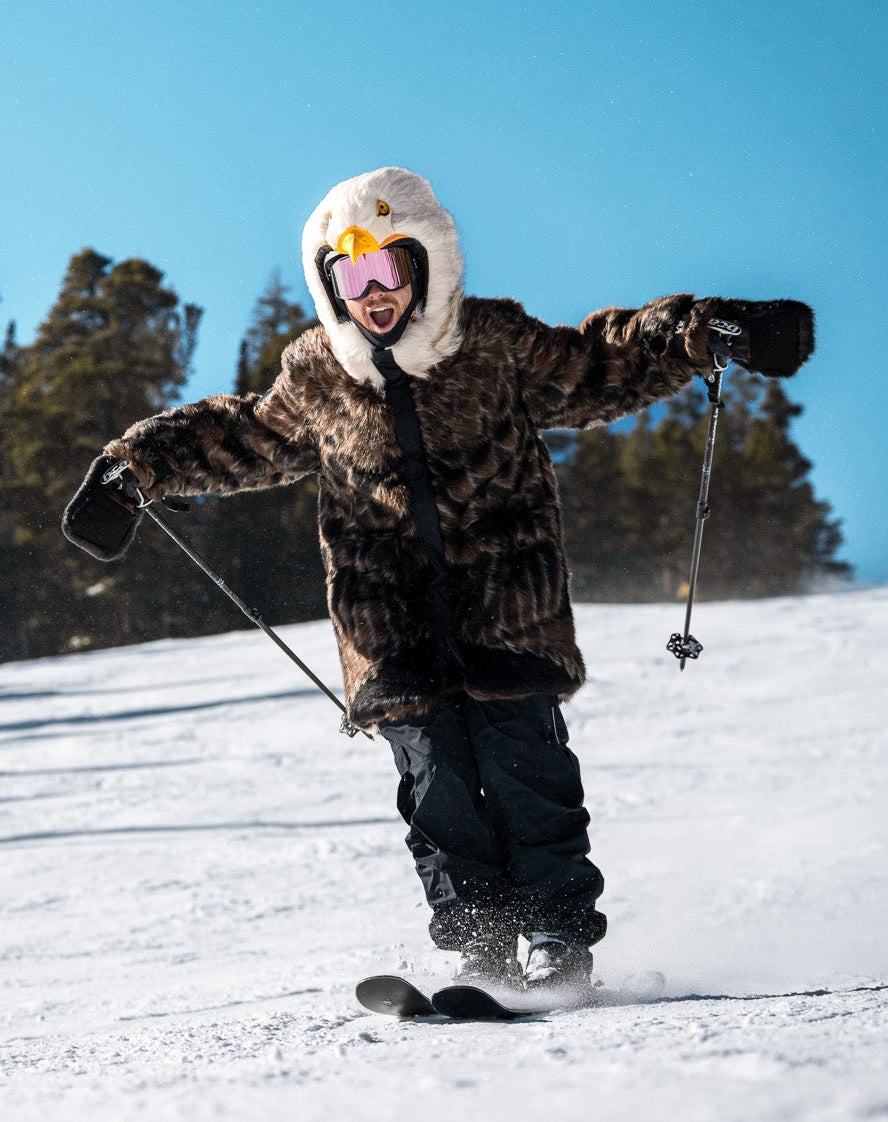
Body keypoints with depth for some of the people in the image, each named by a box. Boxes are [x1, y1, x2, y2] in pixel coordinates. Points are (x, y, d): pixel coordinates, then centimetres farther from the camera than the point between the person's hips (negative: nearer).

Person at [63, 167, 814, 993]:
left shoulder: (495, 343, 0)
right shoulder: (315, 378, 5)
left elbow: (601, 368, 12)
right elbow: (241, 441, 22)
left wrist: (710, 335, 1)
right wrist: (138, 468, 17)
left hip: (505, 606, -1)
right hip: (395, 629, 2)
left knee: (521, 766, -8)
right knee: (437, 783, -3)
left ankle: (559, 935, 3)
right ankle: (480, 948, 7)